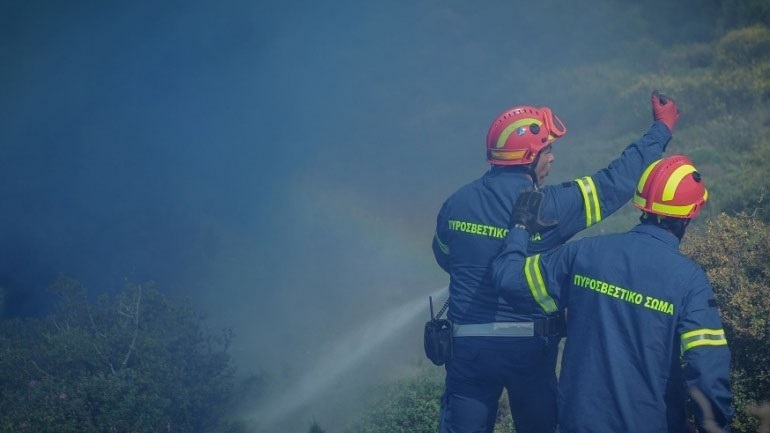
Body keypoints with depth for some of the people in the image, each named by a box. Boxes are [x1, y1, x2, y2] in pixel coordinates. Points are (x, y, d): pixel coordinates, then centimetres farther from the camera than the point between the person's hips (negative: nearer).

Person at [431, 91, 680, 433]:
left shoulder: (455, 205, -2)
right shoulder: (549, 206, -14)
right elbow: (617, 182, -7)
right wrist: (662, 128, 4)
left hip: (468, 344, 2)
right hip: (528, 345, -2)